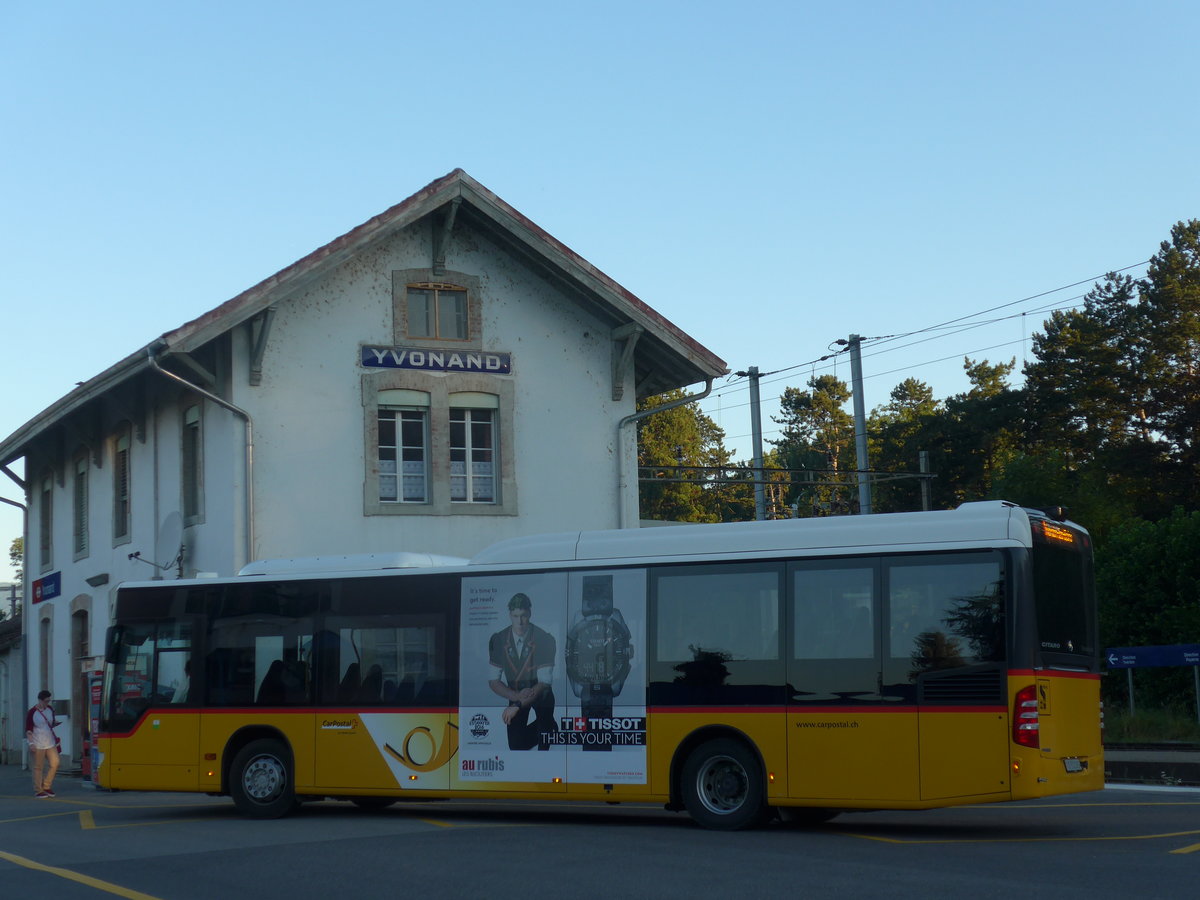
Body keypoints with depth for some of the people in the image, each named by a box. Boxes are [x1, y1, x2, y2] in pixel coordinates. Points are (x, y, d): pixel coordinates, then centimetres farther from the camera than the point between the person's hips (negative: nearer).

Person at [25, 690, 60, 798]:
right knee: (38, 768, 1)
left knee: (54, 763, -1)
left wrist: (55, 722, 4)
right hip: (38, 745, -5)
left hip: (51, 743, 5)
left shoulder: (50, 709, 7)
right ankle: (38, 791, 9)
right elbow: (28, 730, -10)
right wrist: (31, 743, -17)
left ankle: (46, 786, 15)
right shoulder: (32, 713, -11)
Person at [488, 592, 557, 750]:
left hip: (540, 695, -2)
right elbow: (494, 681, -11)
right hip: (515, 694, 2)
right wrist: (516, 696, -28)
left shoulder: (544, 640, -25)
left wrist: (518, 705, -38)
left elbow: (545, 682, -28)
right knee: (516, 746, -2)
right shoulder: (498, 641, -16)